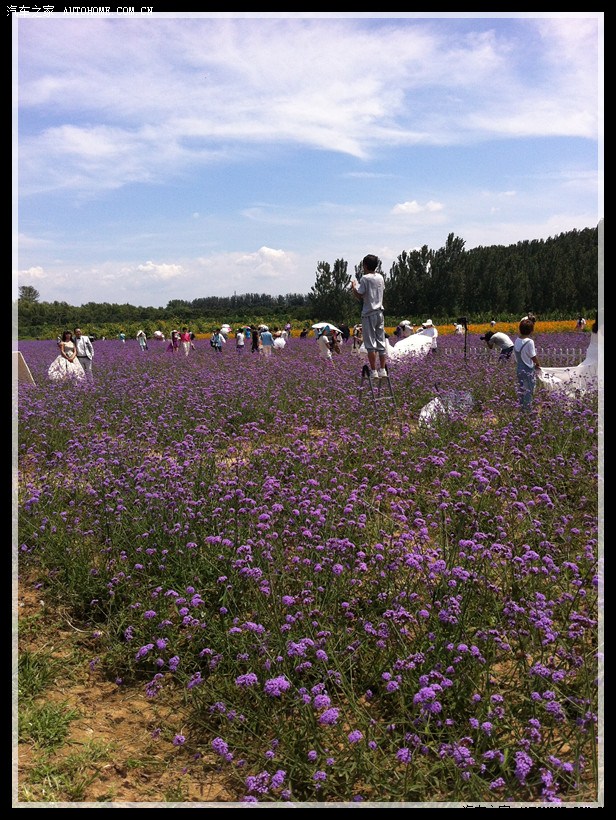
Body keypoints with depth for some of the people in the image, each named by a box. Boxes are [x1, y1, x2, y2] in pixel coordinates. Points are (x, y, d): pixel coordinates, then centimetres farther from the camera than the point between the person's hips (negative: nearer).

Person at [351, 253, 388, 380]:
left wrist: (354, 286, 4)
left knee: (370, 344, -3)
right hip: (379, 312, 6)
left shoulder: (365, 278, -12)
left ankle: (373, 371, -3)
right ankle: (382, 370, 11)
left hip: (369, 314, -6)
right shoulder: (380, 277, 8)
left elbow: (360, 296, -13)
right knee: (381, 342, 9)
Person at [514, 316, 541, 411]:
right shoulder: (530, 342, -20)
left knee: (521, 391, 15)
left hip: (519, 369, 6)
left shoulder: (517, 341, -1)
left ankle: (521, 407, 23)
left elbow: (517, 355, 5)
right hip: (528, 370, -6)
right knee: (529, 391, 3)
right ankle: (527, 409, 7)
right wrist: (538, 364, 5)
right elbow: (533, 357, -15)